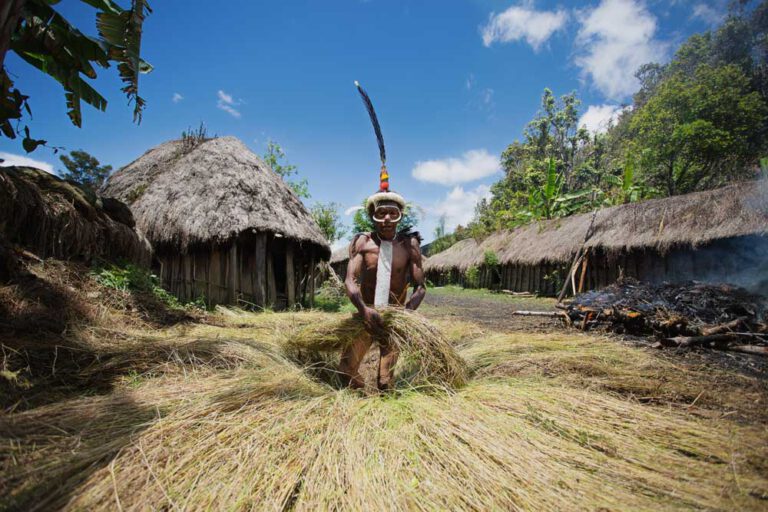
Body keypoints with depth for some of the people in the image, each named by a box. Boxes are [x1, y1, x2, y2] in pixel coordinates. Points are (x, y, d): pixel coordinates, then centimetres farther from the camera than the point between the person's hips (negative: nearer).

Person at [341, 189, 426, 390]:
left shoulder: (409, 244, -6)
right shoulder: (362, 242, -5)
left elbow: (420, 287, -8)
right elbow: (350, 280, -15)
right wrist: (363, 309, -33)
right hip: (366, 314, 1)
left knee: (386, 382, 2)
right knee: (346, 370, -2)